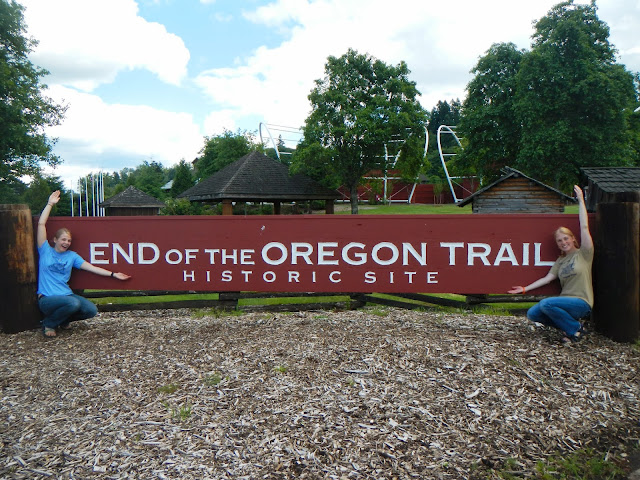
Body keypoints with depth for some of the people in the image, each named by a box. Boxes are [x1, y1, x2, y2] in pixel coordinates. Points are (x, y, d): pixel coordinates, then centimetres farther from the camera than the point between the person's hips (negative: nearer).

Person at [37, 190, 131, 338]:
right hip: (47, 298, -5)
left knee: (91, 310, -16)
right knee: (73, 303, -34)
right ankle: (49, 323, -4)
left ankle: (62, 319, 14)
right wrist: (50, 204, -2)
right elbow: (41, 224, -3)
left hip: (66, 295, 5)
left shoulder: (71, 256, 12)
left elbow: (91, 267, 8)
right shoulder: (46, 251, 4)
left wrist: (113, 274, 2)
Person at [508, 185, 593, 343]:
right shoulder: (561, 260, 17)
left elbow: (584, 226, -8)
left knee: (546, 304, -30)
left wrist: (581, 200, -8)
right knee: (532, 314, -12)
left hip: (581, 303, -7)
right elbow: (547, 278, 11)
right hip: (566, 301, 7)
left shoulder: (584, 253, 0)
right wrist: (525, 289, 5)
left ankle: (575, 328, -8)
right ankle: (569, 325, 3)